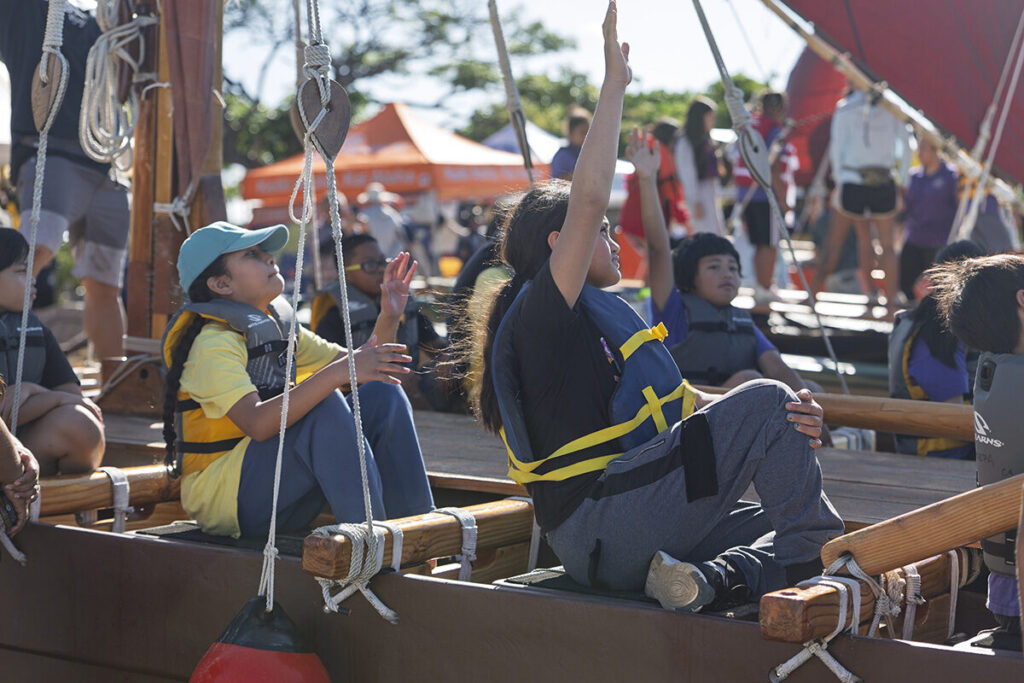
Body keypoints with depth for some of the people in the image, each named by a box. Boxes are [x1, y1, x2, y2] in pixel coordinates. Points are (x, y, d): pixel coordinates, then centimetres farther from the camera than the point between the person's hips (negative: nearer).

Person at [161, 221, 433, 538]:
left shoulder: (277, 328, 12)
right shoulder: (213, 342, -15)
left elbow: (359, 366, 15)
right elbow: (257, 423, -32)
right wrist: (338, 372, -37)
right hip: (222, 497, -8)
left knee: (381, 395, -5)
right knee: (325, 405, -29)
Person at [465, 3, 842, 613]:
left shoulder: (601, 321, 26)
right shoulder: (542, 312, -4)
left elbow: (681, 402, 18)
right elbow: (588, 200, -20)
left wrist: (786, 425, 1)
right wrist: (615, 84, -13)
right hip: (606, 530, -10)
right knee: (765, 399, -12)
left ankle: (705, 580, -19)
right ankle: (810, 539, -1)